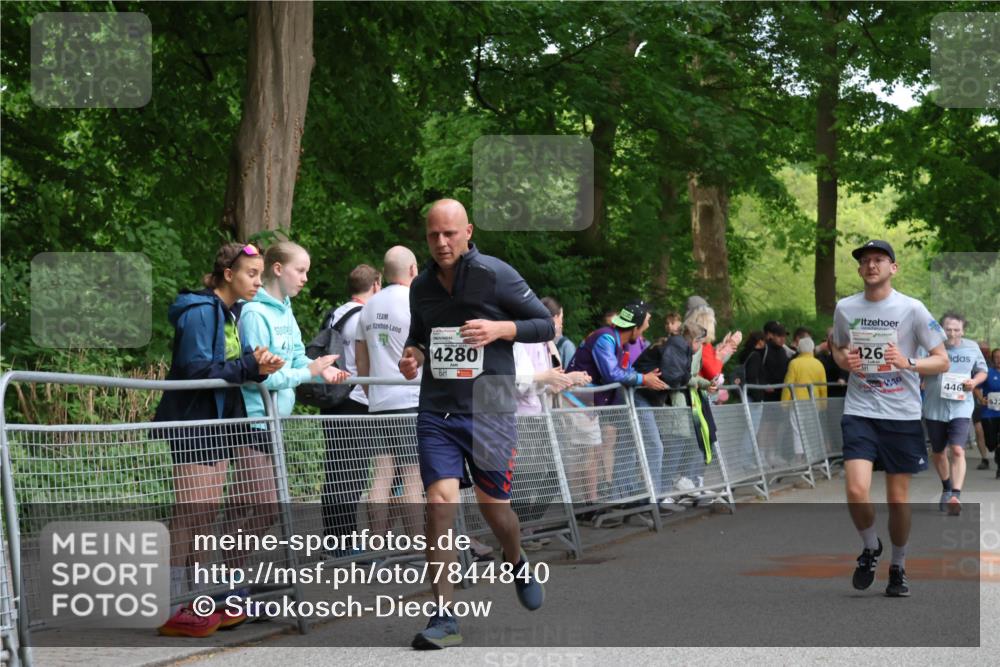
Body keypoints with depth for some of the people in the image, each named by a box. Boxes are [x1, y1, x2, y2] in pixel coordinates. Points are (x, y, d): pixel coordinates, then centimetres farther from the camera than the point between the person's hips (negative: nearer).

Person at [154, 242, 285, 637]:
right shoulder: (200, 311, -15)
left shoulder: (233, 313, 14)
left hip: (219, 421, 10)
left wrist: (258, 363, -7)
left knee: (207, 516, 11)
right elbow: (196, 368, -21)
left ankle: (193, 603, 18)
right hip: (192, 423, -10)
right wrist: (249, 367, -23)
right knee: (189, 515, -9)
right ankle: (173, 610, -7)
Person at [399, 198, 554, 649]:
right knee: (439, 505, -11)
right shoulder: (421, 286, 8)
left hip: (489, 410, -3)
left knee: (493, 508, 6)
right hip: (436, 411, 3)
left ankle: (516, 562, 43)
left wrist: (500, 329, -19)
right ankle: (444, 617, -7)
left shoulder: (496, 275, -6)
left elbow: (546, 325, -2)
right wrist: (412, 354, 3)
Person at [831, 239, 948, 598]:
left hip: (902, 415, -1)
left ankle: (898, 567, 26)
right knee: (857, 492, -15)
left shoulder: (912, 309, -5)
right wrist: (844, 360, -2)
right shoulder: (845, 308, 4)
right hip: (859, 411, 1)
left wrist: (907, 362, -21)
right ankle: (870, 548, 14)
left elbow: (942, 361, -3)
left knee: (898, 499, 4)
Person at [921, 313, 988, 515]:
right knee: (938, 452, 15)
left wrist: (974, 382, -6)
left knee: (958, 451, -18)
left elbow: (982, 371, 14)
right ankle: (946, 489, 40)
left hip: (961, 409, -1)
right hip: (934, 409, 1)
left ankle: (955, 496, -23)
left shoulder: (972, 348, 2)